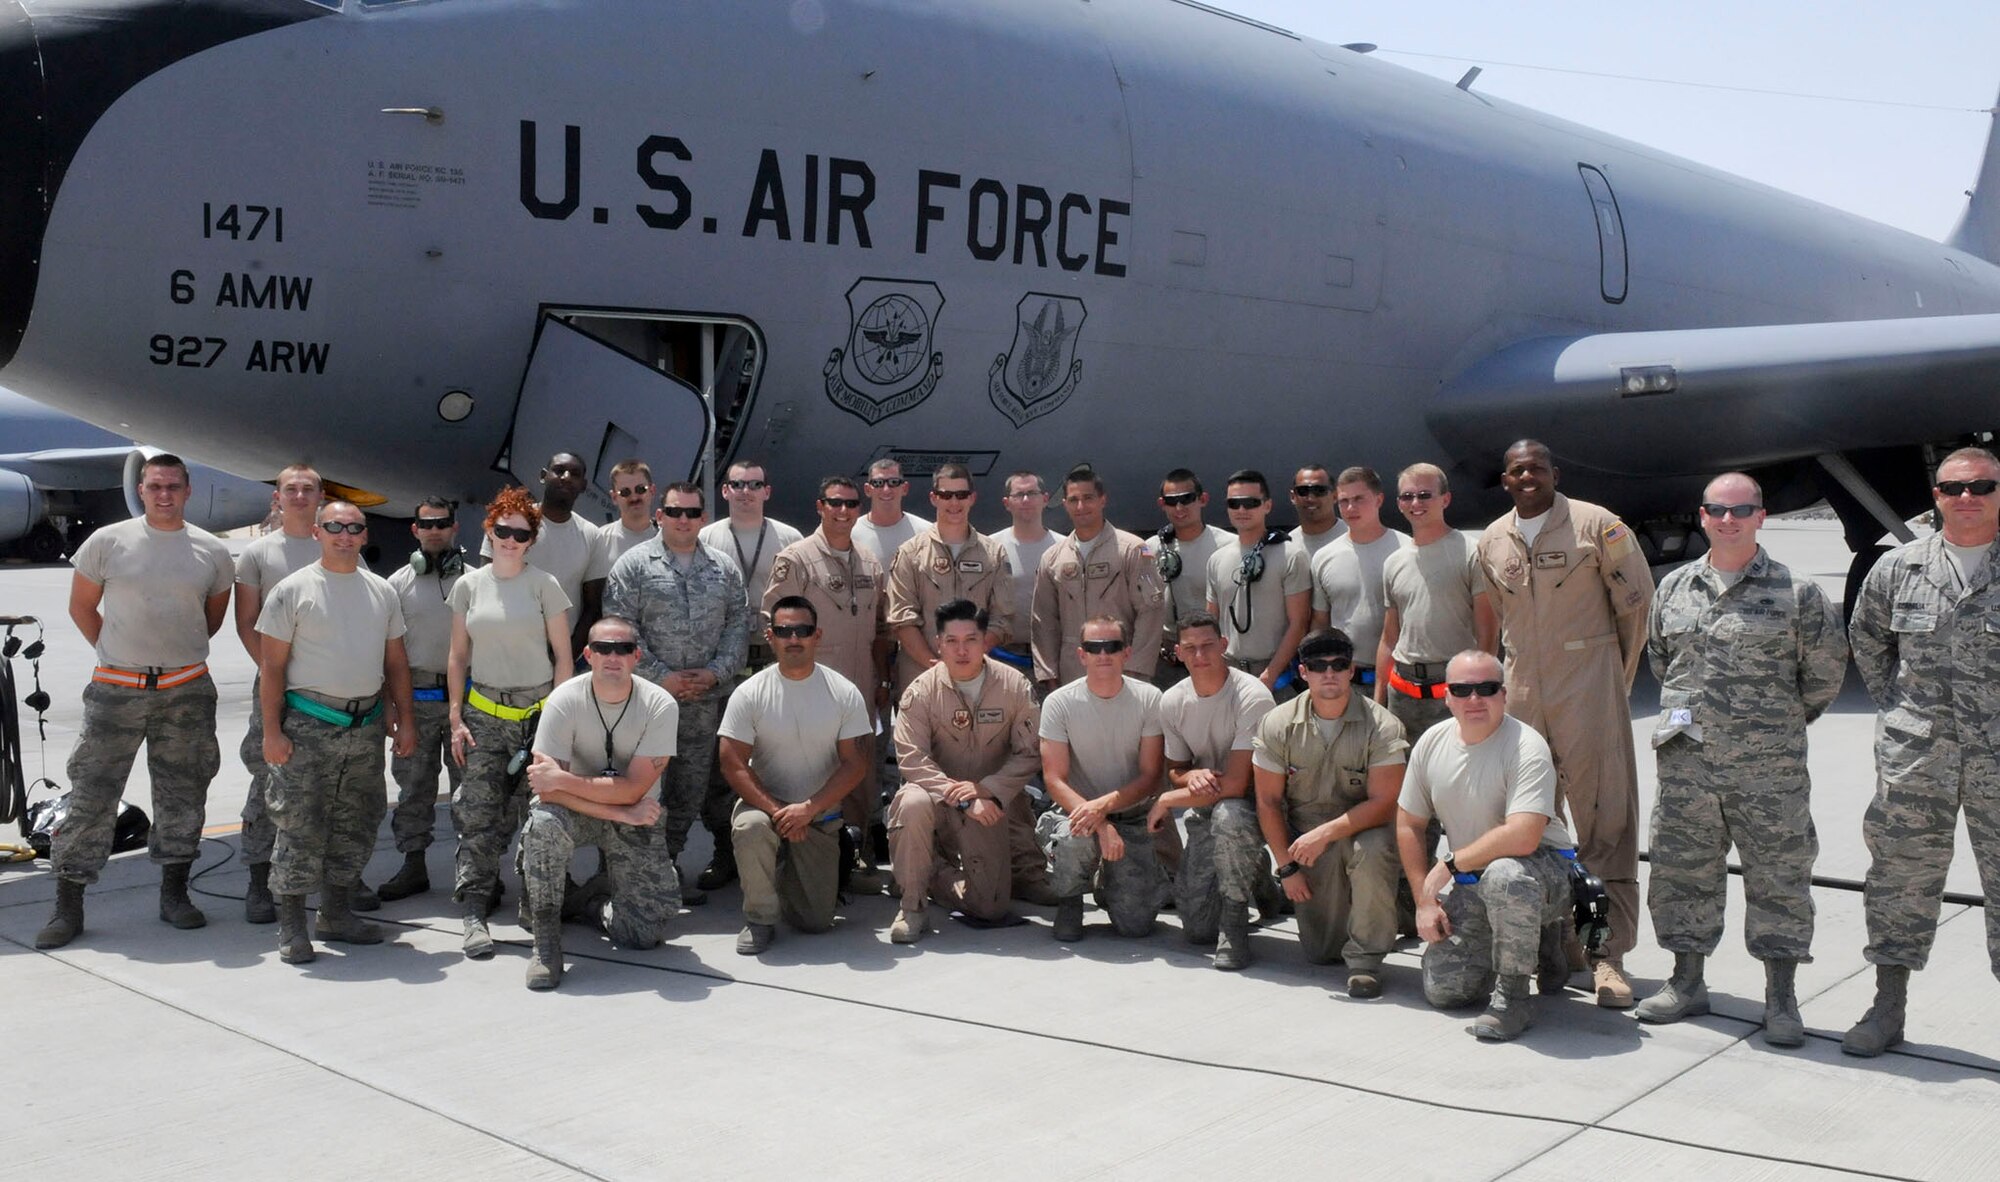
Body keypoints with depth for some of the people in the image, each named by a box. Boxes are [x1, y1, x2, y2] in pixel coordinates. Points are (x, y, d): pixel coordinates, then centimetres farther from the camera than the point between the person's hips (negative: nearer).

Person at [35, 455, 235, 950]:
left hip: (187, 690, 2)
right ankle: (68, 904, 7)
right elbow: (81, 606, 10)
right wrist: (116, 652, 9)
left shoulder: (211, 551, 3)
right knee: (92, 793, -1)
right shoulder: (108, 542, -1)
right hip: (116, 691, -1)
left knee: (182, 793, 8)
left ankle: (174, 893, 21)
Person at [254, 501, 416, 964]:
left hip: (367, 724, 5)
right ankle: (291, 925, 2)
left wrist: (404, 719, 10)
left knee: (357, 825, 11)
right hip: (309, 724, -5)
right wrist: (272, 730, -10)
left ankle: (336, 913, 23)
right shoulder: (293, 590, -2)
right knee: (301, 825, -6)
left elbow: (396, 661, 17)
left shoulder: (382, 592, 12)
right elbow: (272, 665, -4)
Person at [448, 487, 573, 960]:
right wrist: (456, 719, 4)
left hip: (538, 711, -2)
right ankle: (474, 913, -6)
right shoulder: (469, 586, 8)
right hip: (484, 712, 2)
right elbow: (458, 658, 11)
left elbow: (563, 656, 2)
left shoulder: (544, 584, 1)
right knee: (479, 813, -6)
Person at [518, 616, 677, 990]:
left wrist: (562, 780, -28)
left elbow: (632, 790, -22)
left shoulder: (659, 706, -17)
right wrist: (622, 813, -26)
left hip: (635, 819, 1)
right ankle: (546, 937, -18)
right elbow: (548, 790, -22)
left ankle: (603, 911, 27)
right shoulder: (565, 700, -17)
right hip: (576, 812, 0)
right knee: (543, 824, -36)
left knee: (646, 932, -9)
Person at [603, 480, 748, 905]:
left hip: (706, 700, 4)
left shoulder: (724, 568, 10)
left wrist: (716, 672, -7)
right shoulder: (634, 565, 0)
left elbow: (739, 625, 8)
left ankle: (671, 862, 23)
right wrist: (662, 677, -12)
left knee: (691, 789, 9)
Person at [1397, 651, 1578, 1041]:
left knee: (1504, 875, -41)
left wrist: (1449, 865, -22)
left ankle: (1513, 995, -19)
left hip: (1541, 866, -6)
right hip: (1468, 880, 6)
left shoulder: (1526, 747, -21)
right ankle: (1533, 945, 23)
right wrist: (1425, 902, 1)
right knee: (1442, 990, -4)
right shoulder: (1431, 742, -2)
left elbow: (1522, 837, -34)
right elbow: (1409, 825, 7)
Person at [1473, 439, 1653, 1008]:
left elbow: (1637, 601, 3)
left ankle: (1608, 952, -3)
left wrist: (1617, 676, 9)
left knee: (1605, 818, -6)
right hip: (1522, 691, 5)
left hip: (1588, 689, -5)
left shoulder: (1596, 525, -3)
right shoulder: (1492, 541, 11)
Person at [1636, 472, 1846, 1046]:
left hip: (1769, 768, -3)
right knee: (1682, 870, 9)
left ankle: (1781, 998, 13)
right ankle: (1687, 981, 24)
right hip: (1685, 762, 3)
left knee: (1778, 876, 2)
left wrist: (1783, 722, 12)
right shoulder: (1674, 588, 9)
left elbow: (1825, 671, 6)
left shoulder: (1798, 593, -2)